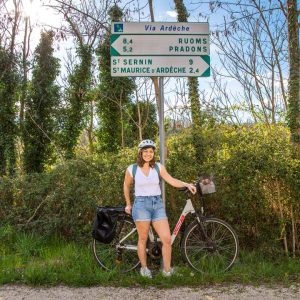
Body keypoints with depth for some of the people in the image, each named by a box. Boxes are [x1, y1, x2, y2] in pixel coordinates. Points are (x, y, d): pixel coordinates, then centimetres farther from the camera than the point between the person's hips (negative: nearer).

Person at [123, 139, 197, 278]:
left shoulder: (158, 167, 3)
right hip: (141, 204, -2)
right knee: (143, 239, 5)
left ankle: (167, 270, 11)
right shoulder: (132, 169, -2)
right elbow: (126, 186, 13)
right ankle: (144, 268, 26)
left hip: (158, 204, 2)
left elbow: (172, 181, -5)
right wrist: (128, 204, 18)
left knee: (167, 239, -5)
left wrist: (187, 184, -20)